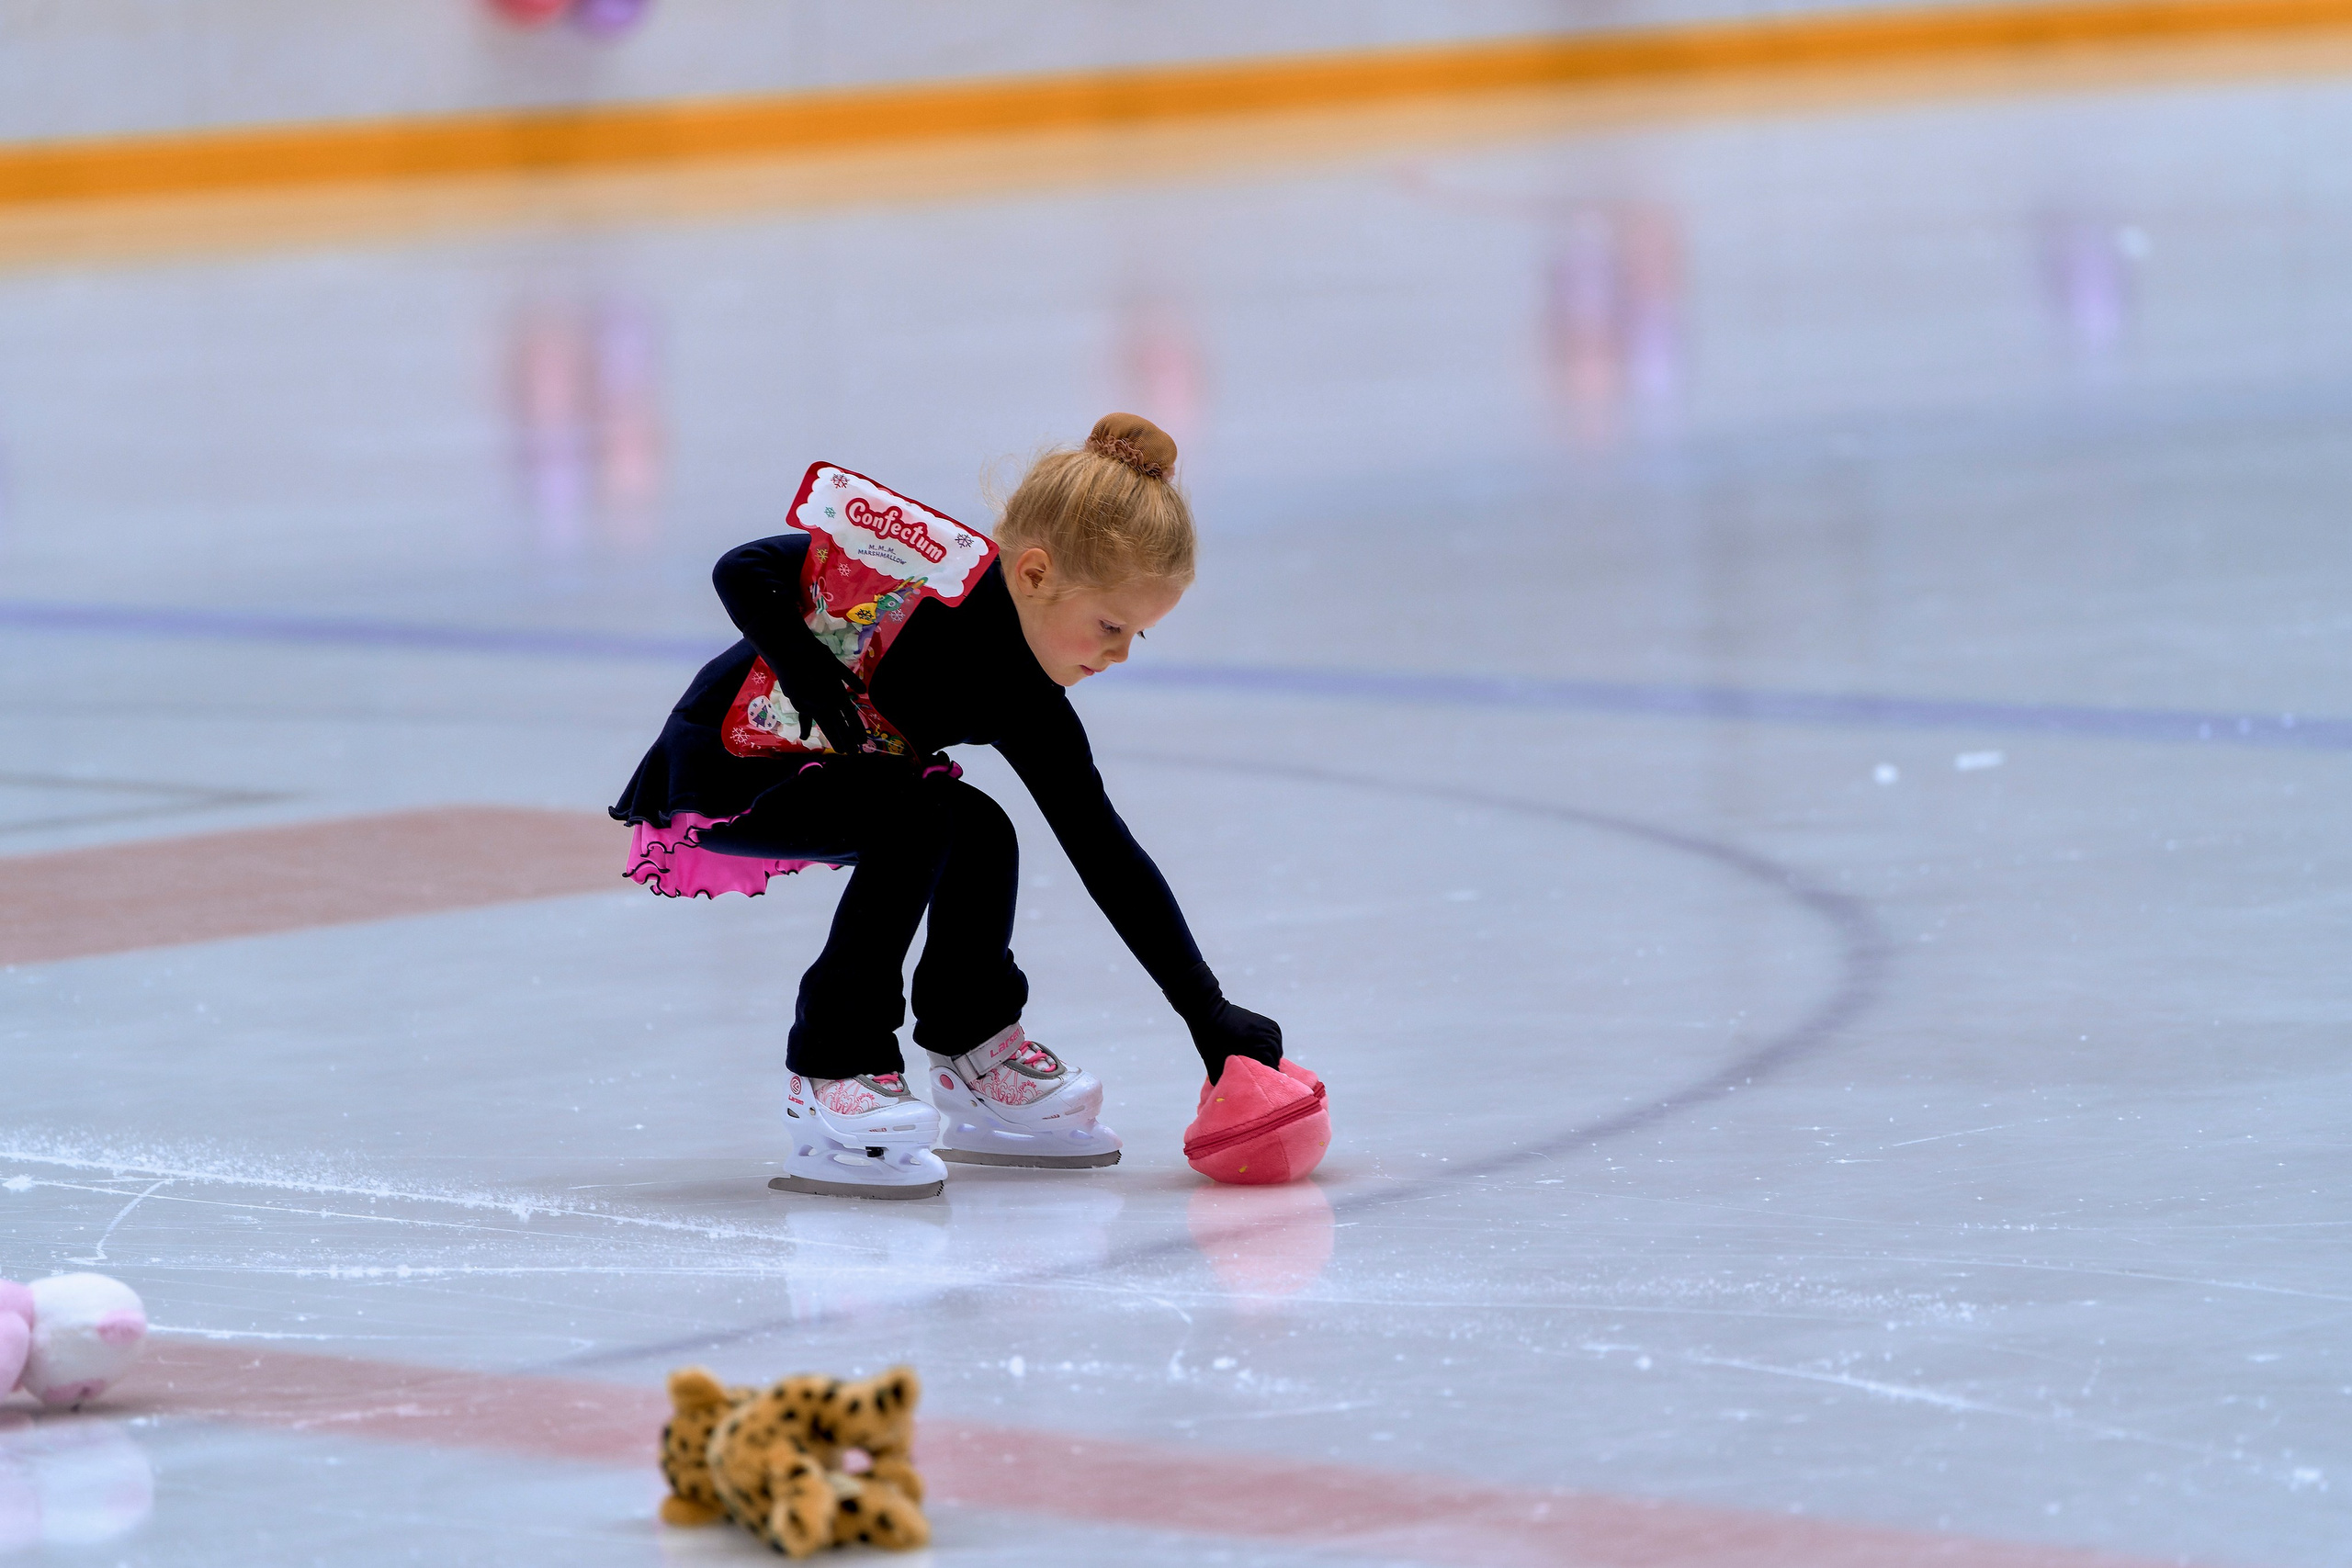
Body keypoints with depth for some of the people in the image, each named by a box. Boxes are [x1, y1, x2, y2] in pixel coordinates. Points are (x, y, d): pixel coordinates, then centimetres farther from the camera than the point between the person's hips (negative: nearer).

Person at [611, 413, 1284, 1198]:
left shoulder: (1030, 708, -7)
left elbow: (1106, 855, -4)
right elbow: (744, 571, -21)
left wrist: (1207, 1011, -6)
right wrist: (807, 671, -36)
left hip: (818, 774, 7)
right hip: (715, 773, -7)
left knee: (981, 834, -10)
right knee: (919, 816, -26)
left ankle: (974, 1052, 11)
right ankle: (833, 1075, -22)